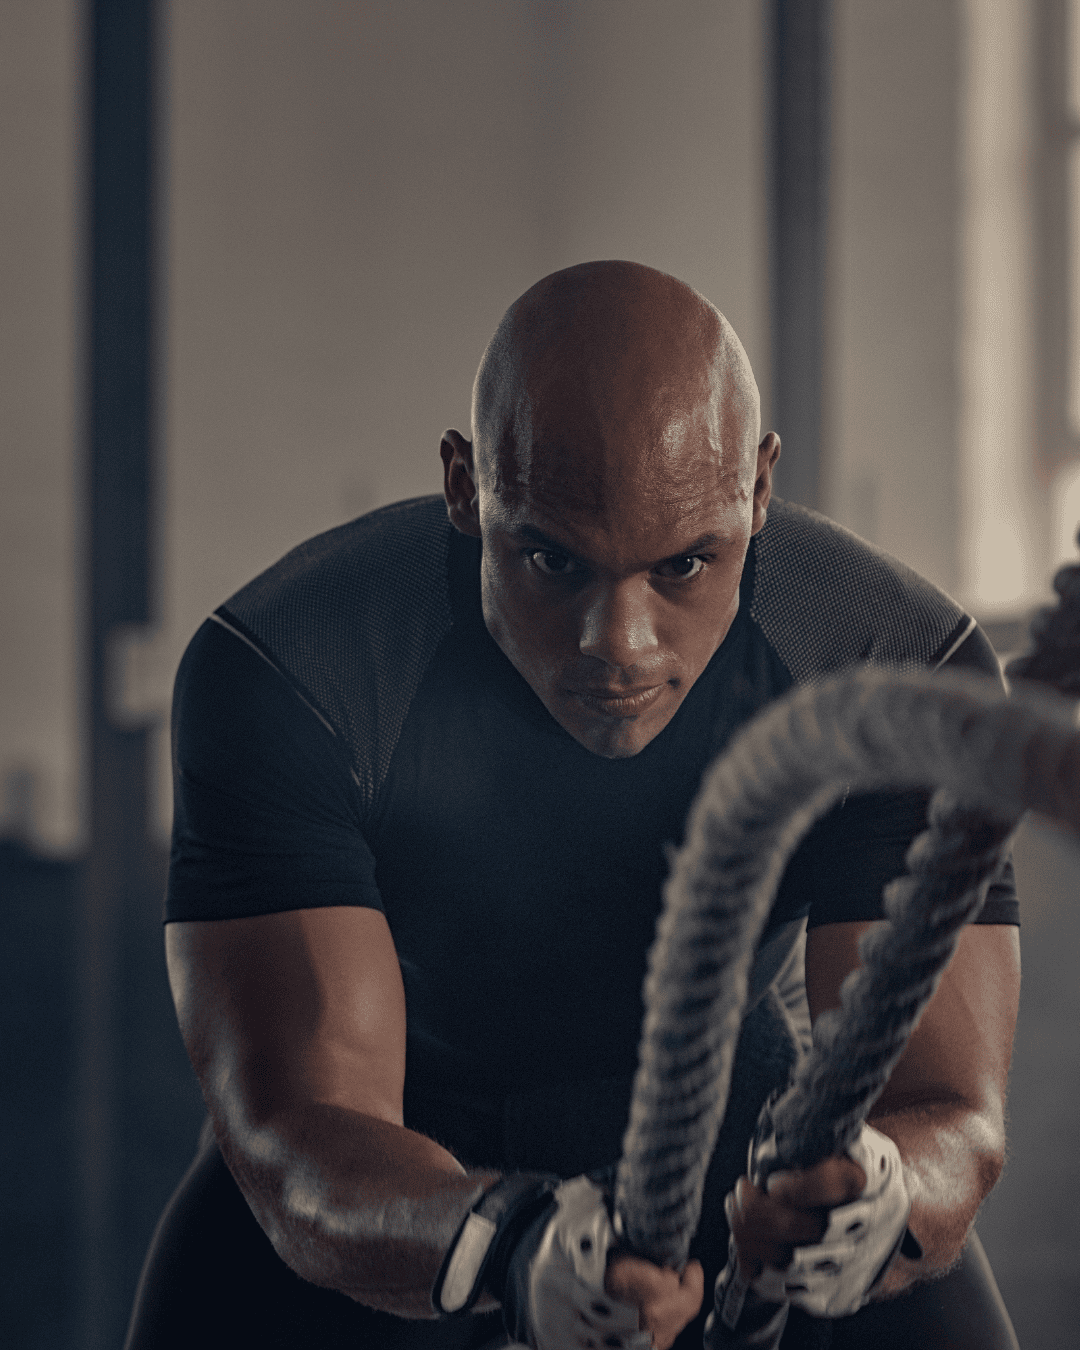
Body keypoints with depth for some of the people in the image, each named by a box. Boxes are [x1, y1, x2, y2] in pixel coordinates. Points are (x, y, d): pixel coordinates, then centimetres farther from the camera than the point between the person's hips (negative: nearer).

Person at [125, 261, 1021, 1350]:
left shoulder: (904, 669, -23)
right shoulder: (280, 674, -28)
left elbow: (947, 1117, -28)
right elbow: (296, 1142, -33)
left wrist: (867, 1203, -52)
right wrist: (511, 1250, -54)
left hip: (740, 1148, 1)